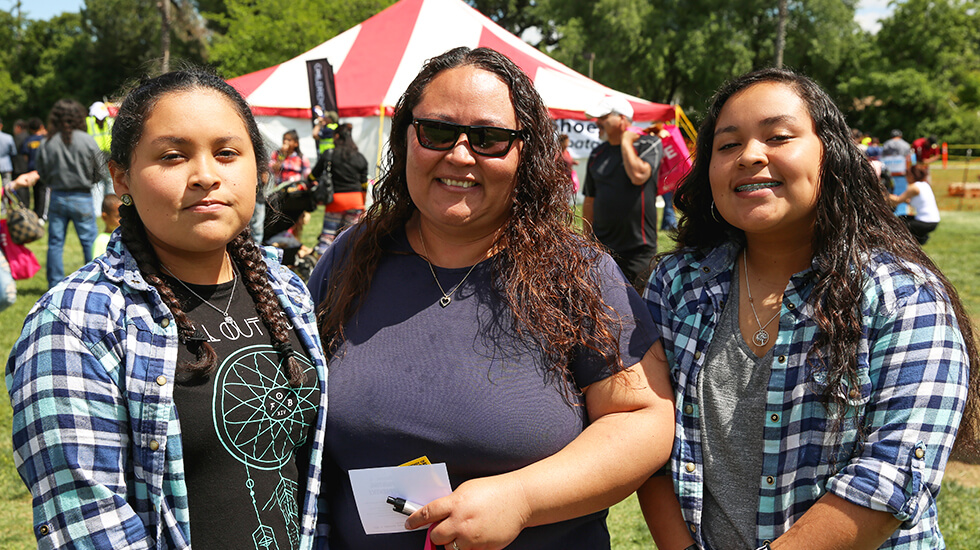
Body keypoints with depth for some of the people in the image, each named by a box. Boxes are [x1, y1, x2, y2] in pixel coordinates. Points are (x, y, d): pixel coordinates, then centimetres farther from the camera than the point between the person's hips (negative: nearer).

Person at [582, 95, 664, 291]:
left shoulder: (649, 144, -1)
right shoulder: (597, 154, 13)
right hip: (602, 248, 4)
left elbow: (638, 175, -21)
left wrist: (626, 141, -8)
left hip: (638, 248, -4)